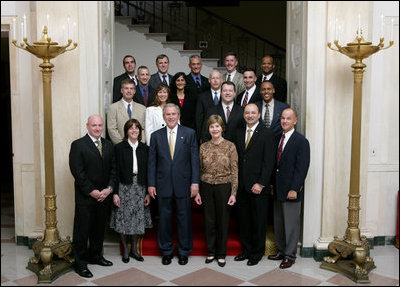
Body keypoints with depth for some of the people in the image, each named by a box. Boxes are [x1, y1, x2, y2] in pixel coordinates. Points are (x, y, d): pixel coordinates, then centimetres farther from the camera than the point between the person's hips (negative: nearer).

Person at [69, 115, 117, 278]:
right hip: (85, 197, -5)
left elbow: (113, 169, 8)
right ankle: (80, 263, 12)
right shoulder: (78, 145, -7)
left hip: (104, 195, 5)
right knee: (82, 230, 2)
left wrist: (109, 188, -6)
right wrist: (92, 191, -15)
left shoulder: (109, 145, 10)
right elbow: (77, 171, -13)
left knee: (99, 228, 16)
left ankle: (95, 255, 32)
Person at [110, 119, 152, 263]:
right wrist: (115, 193, -11)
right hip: (124, 187, -2)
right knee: (123, 219, 3)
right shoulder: (119, 147, -2)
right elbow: (116, 171, -5)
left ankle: (134, 249, 23)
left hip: (140, 188, 3)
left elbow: (147, 171, 6)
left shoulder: (144, 148, 6)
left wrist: (148, 192, 3)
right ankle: (125, 250, 19)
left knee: (138, 219, 8)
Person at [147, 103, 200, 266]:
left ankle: (184, 252, 22)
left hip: (183, 184, -1)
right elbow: (152, 162, 5)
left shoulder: (189, 133, 2)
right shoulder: (156, 136, 5)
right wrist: (151, 184, 0)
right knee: (164, 218, 9)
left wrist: (195, 182, -6)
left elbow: (194, 159, -1)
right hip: (163, 184, 1)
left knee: (184, 217, 7)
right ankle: (166, 251, 24)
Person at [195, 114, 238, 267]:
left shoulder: (230, 146, -4)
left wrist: (233, 193, -9)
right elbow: (199, 170, 8)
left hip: (224, 187, -2)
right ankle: (211, 251, 26)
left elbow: (234, 171, -4)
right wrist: (197, 191, 4)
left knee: (223, 221, 7)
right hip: (206, 187, 2)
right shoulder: (203, 147, 4)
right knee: (209, 220, 10)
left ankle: (221, 254, 22)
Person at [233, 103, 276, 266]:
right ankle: (246, 250, 27)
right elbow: (236, 159, 11)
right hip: (242, 186, 5)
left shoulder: (267, 135, -5)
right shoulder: (239, 134, 12)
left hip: (258, 187, -5)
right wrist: (236, 182, 4)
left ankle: (257, 252, 20)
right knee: (244, 220, 12)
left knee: (259, 221, 6)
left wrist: (261, 184, -15)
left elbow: (269, 162, -10)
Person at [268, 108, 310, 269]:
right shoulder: (278, 139, 12)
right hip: (277, 190, 7)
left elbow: (302, 168, -15)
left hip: (291, 191, -7)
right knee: (278, 223, 15)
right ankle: (281, 251, 29)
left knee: (291, 224, 3)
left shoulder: (301, 141, -10)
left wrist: (294, 189, -19)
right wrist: (272, 185, 10)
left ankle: (290, 256, 14)